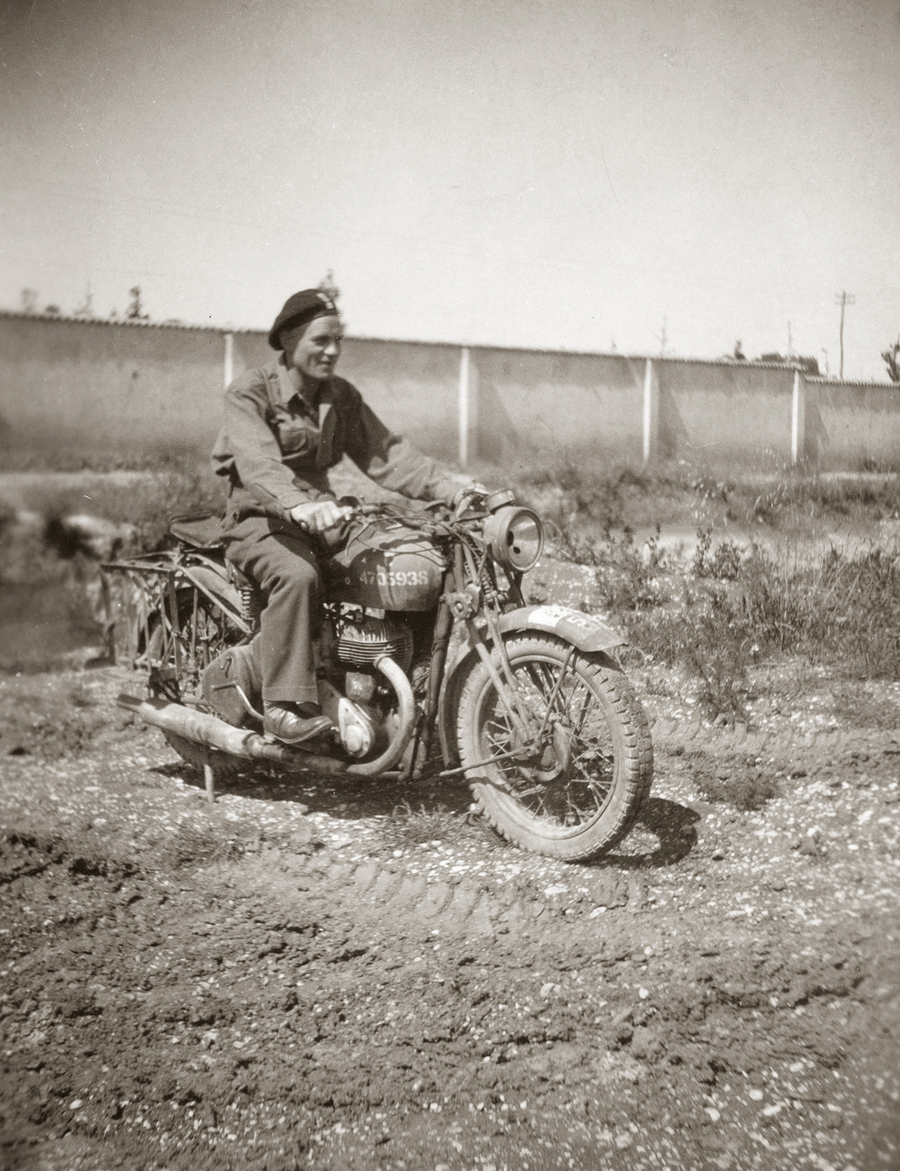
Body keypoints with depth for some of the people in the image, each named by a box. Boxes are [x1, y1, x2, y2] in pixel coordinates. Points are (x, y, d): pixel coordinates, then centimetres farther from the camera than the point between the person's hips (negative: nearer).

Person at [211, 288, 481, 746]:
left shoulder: (341, 396, 13)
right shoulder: (249, 393, -8)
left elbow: (384, 453, 3)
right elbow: (258, 461, -26)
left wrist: (449, 485, -12)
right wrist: (298, 505, -46)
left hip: (324, 514, 6)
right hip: (259, 519, -6)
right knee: (297, 574, -38)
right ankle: (285, 707, -35)